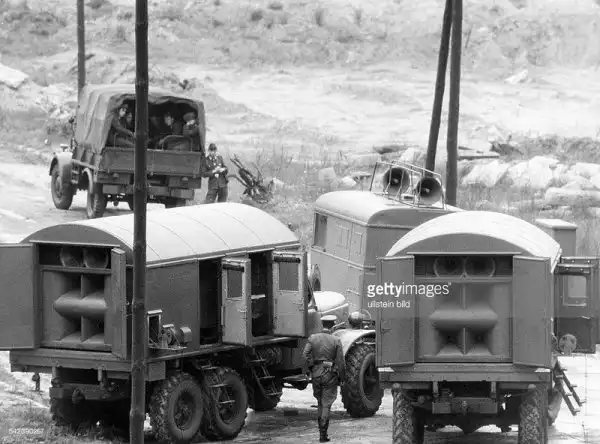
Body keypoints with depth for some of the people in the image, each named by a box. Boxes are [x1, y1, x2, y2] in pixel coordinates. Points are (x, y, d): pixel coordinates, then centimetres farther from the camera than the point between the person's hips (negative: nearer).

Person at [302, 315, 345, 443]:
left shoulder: (312, 338, 1)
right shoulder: (336, 341, -6)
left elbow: (305, 354, -9)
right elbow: (340, 361, -6)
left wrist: (312, 367, 1)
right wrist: (341, 378, 3)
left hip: (316, 374, 3)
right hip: (330, 375, -3)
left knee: (320, 402, 19)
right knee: (326, 404, 1)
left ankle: (322, 430, 23)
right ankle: (323, 434, -3)